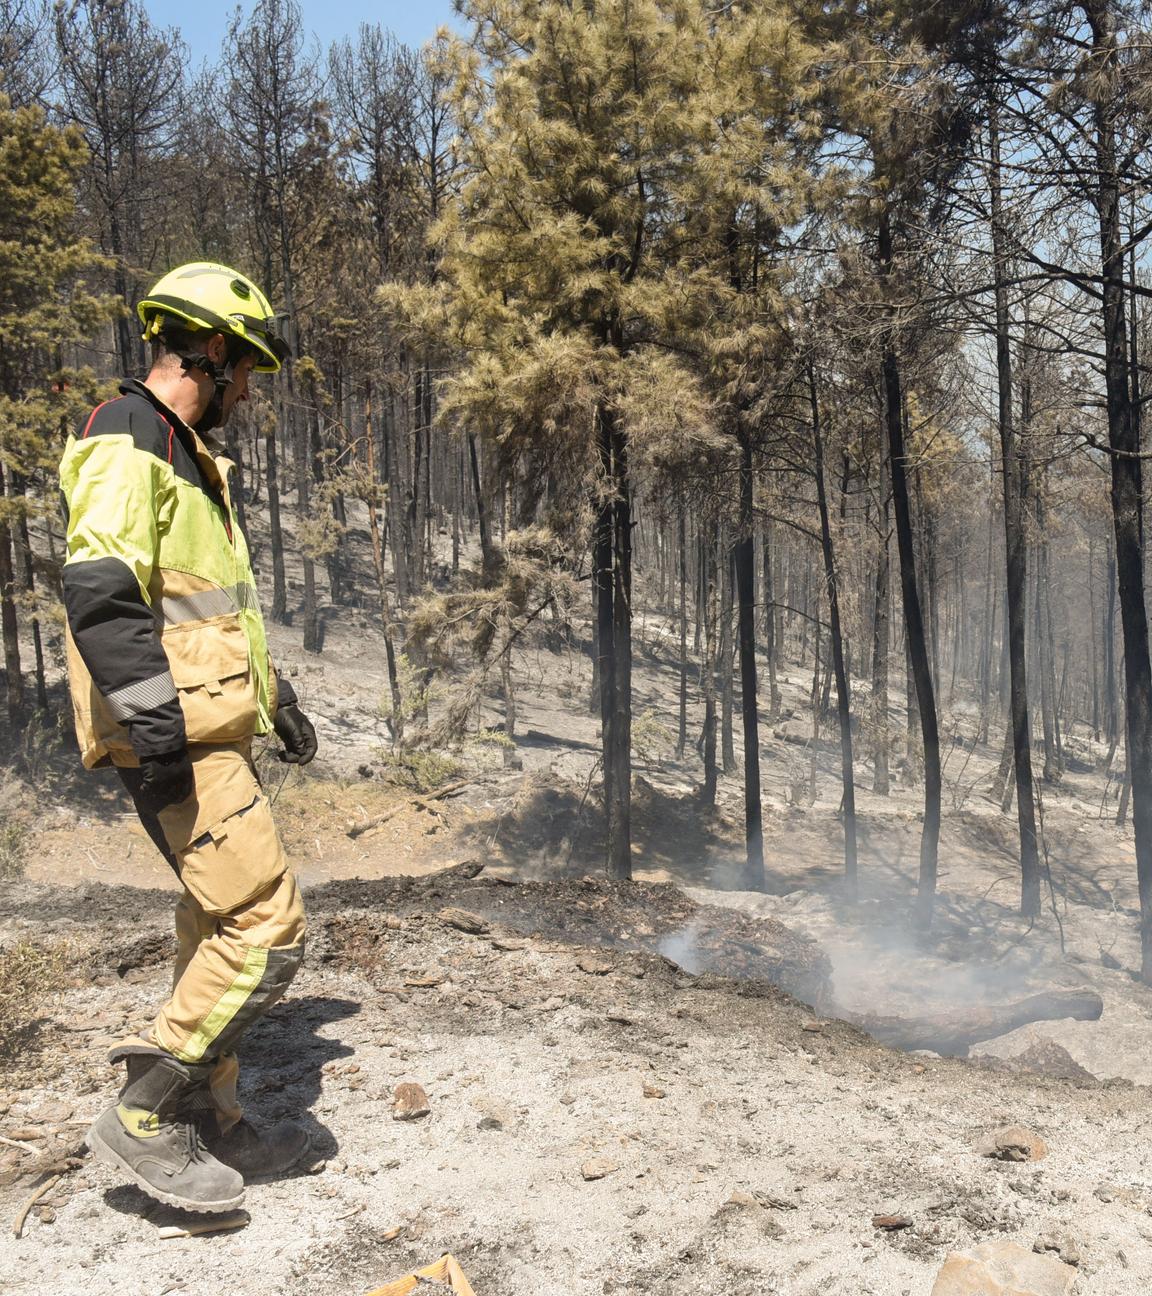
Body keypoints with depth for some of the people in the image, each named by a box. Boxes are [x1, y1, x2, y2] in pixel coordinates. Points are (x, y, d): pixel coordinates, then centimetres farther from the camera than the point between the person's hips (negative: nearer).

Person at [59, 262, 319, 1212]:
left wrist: (274, 694, 28)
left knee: (220, 929, 15)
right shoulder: (126, 448, -12)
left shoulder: (186, 453, 21)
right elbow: (102, 596, -23)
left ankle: (211, 1125, 26)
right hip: (180, 744, -11)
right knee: (267, 930, -11)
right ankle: (145, 1118, 2)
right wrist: (156, 727, -27)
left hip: (210, 732, 11)